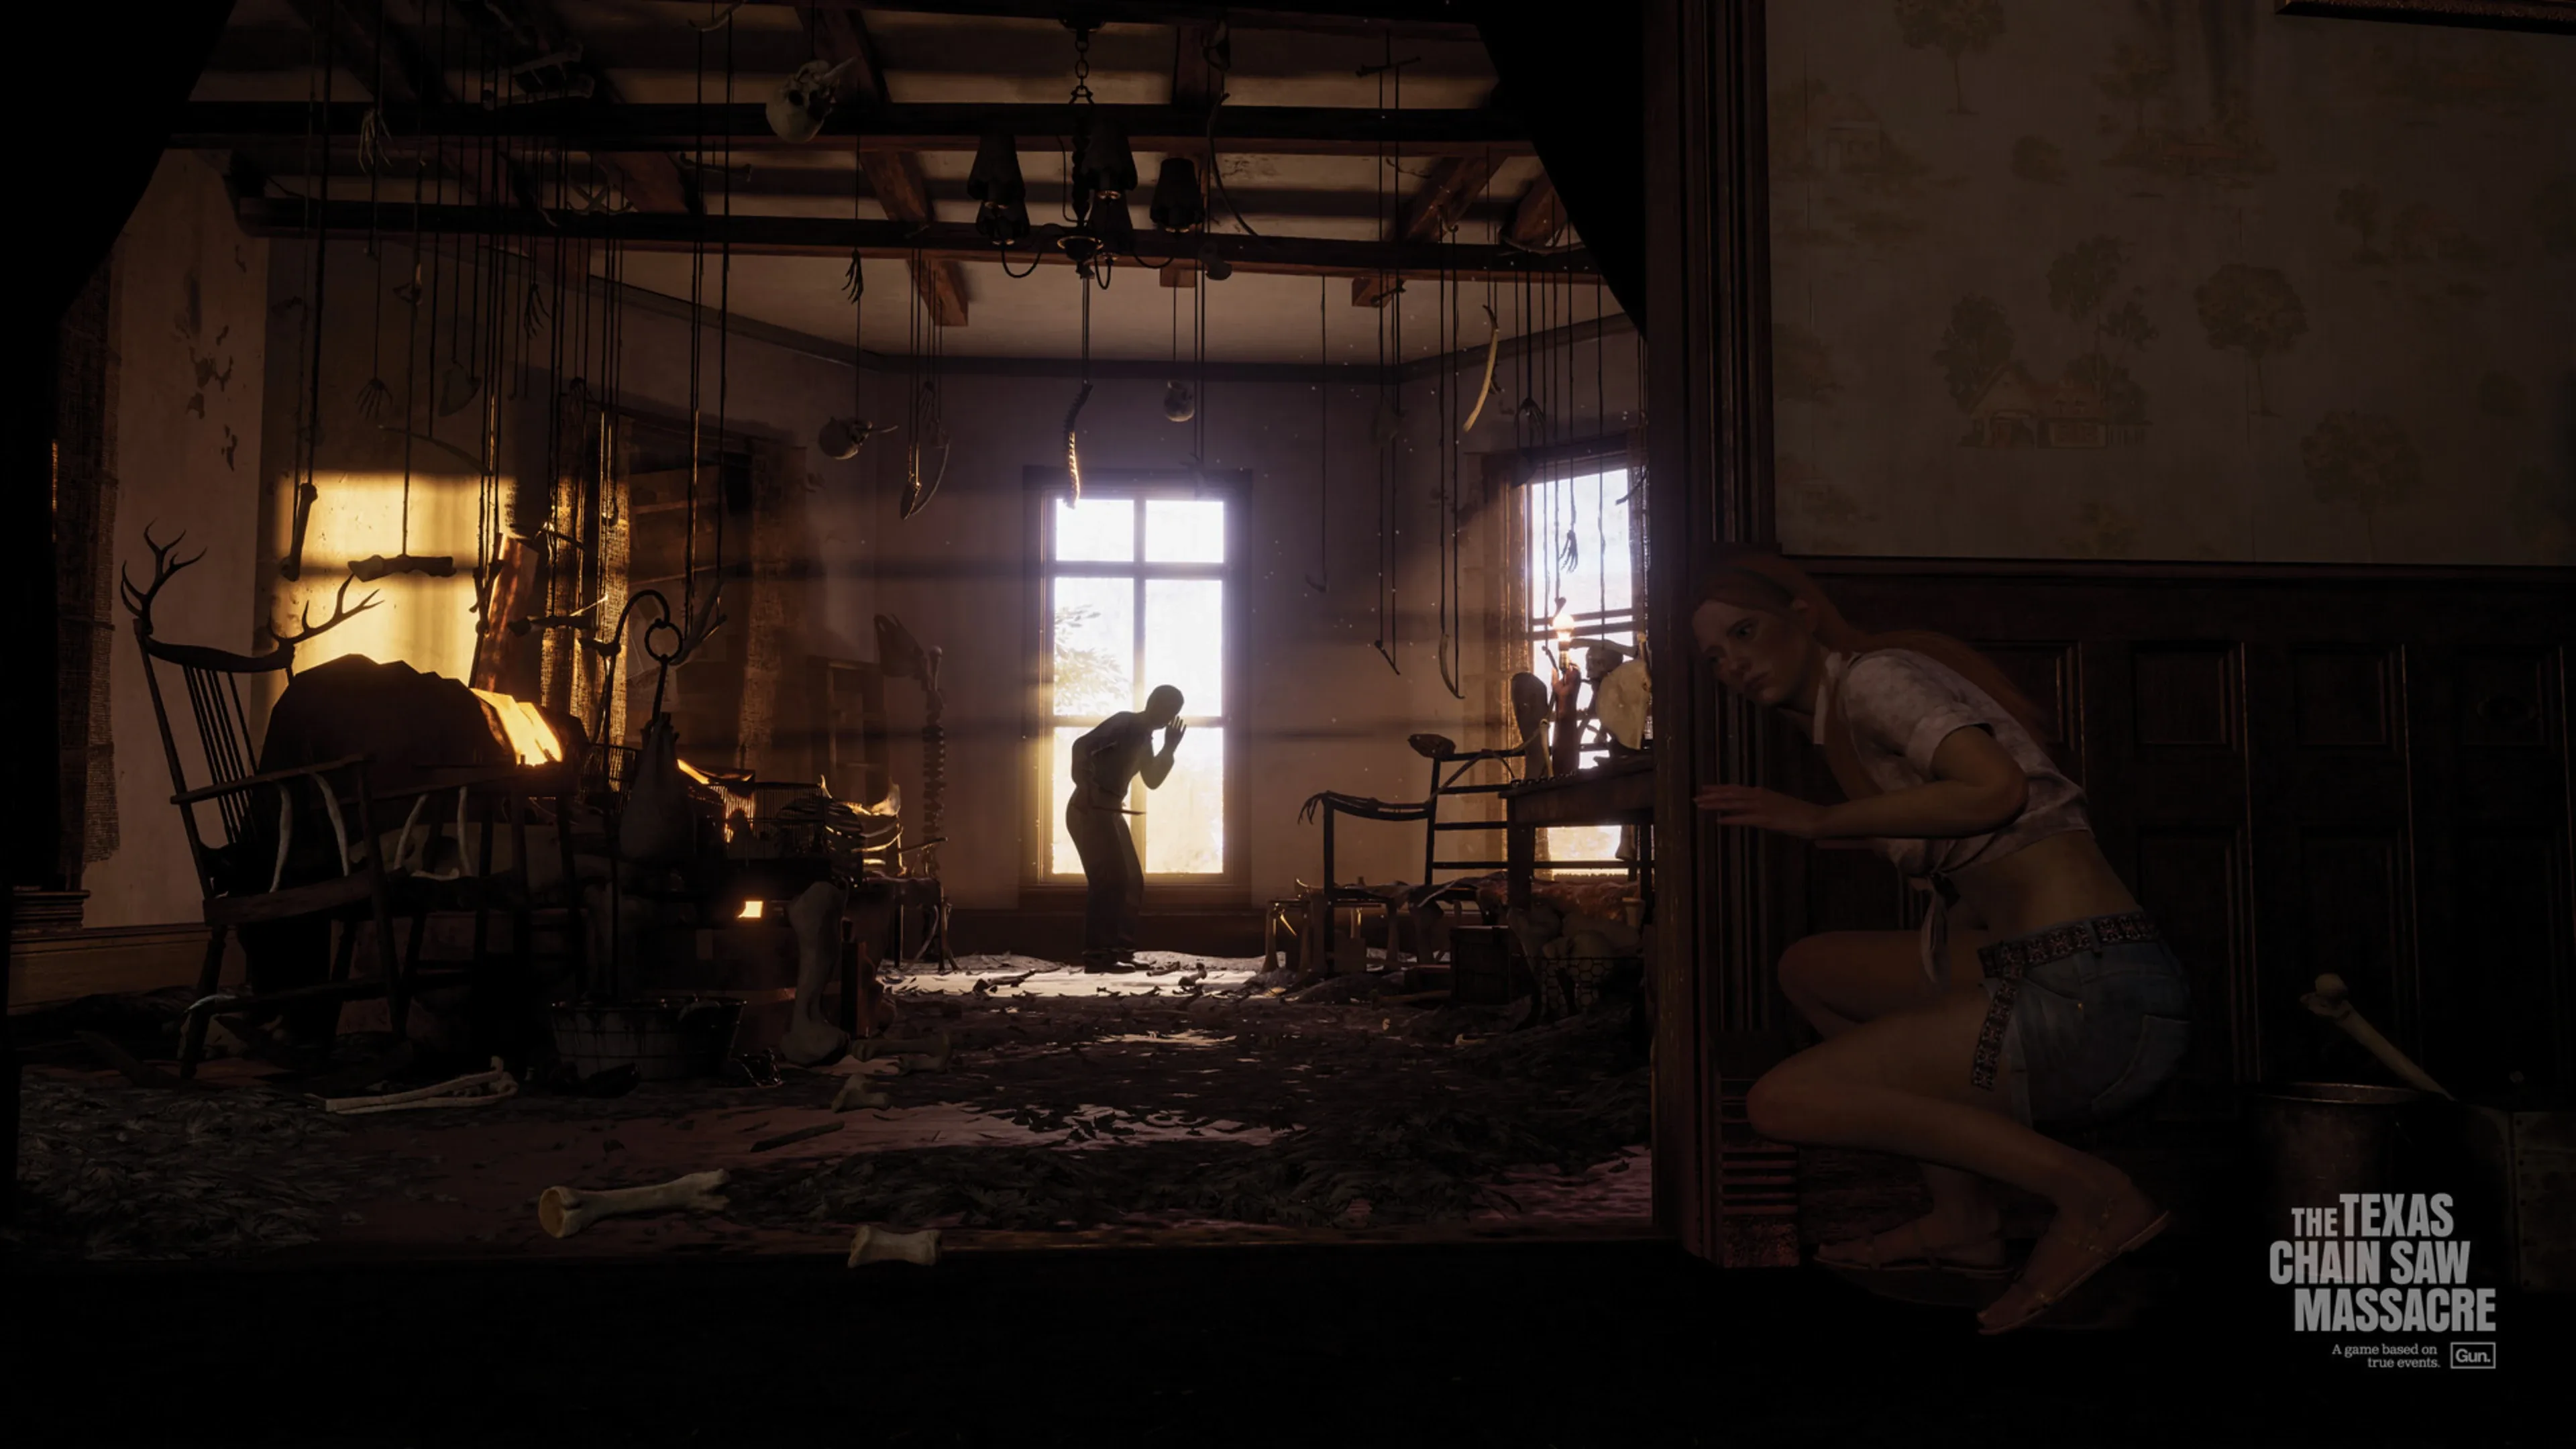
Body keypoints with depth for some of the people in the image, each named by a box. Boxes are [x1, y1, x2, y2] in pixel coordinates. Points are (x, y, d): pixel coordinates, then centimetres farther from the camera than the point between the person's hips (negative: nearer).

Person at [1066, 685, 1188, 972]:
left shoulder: (1144, 737, 17)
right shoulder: (1124, 724, -12)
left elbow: (1152, 781, 21)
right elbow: (1081, 746, -23)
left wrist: (1170, 749, 11)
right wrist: (1085, 790, -25)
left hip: (1110, 812, 10)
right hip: (1090, 811, -10)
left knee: (1131, 882, 10)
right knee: (1110, 882, -12)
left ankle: (1117, 950, 14)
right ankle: (1097, 955, -11)